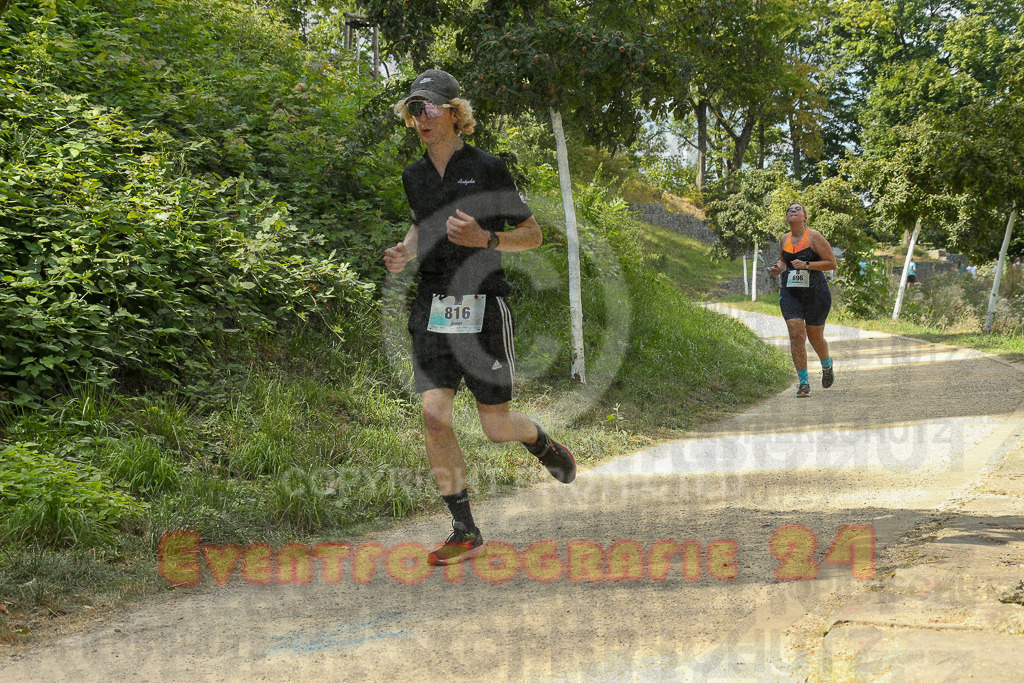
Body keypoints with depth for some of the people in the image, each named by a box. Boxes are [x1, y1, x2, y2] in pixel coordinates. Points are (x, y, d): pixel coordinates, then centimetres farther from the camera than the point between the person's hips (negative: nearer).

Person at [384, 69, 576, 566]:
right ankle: (465, 531, 2)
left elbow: (533, 235, 0)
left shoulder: (488, 169, -5)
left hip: (482, 306, -4)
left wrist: (484, 239, -18)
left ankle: (541, 443, 37)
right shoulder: (414, 176, 10)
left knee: (497, 427, 0)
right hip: (432, 309, 4)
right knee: (434, 416, -9)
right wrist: (406, 252, 7)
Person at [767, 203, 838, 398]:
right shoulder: (784, 239, 8)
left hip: (816, 293, -3)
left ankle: (827, 366, 40)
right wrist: (778, 268, 5)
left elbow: (832, 263, -9)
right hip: (790, 293, 3)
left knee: (815, 337, 7)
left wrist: (806, 265, -19)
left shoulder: (814, 237, -7)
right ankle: (803, 383, -6)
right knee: (796, 335, -10)